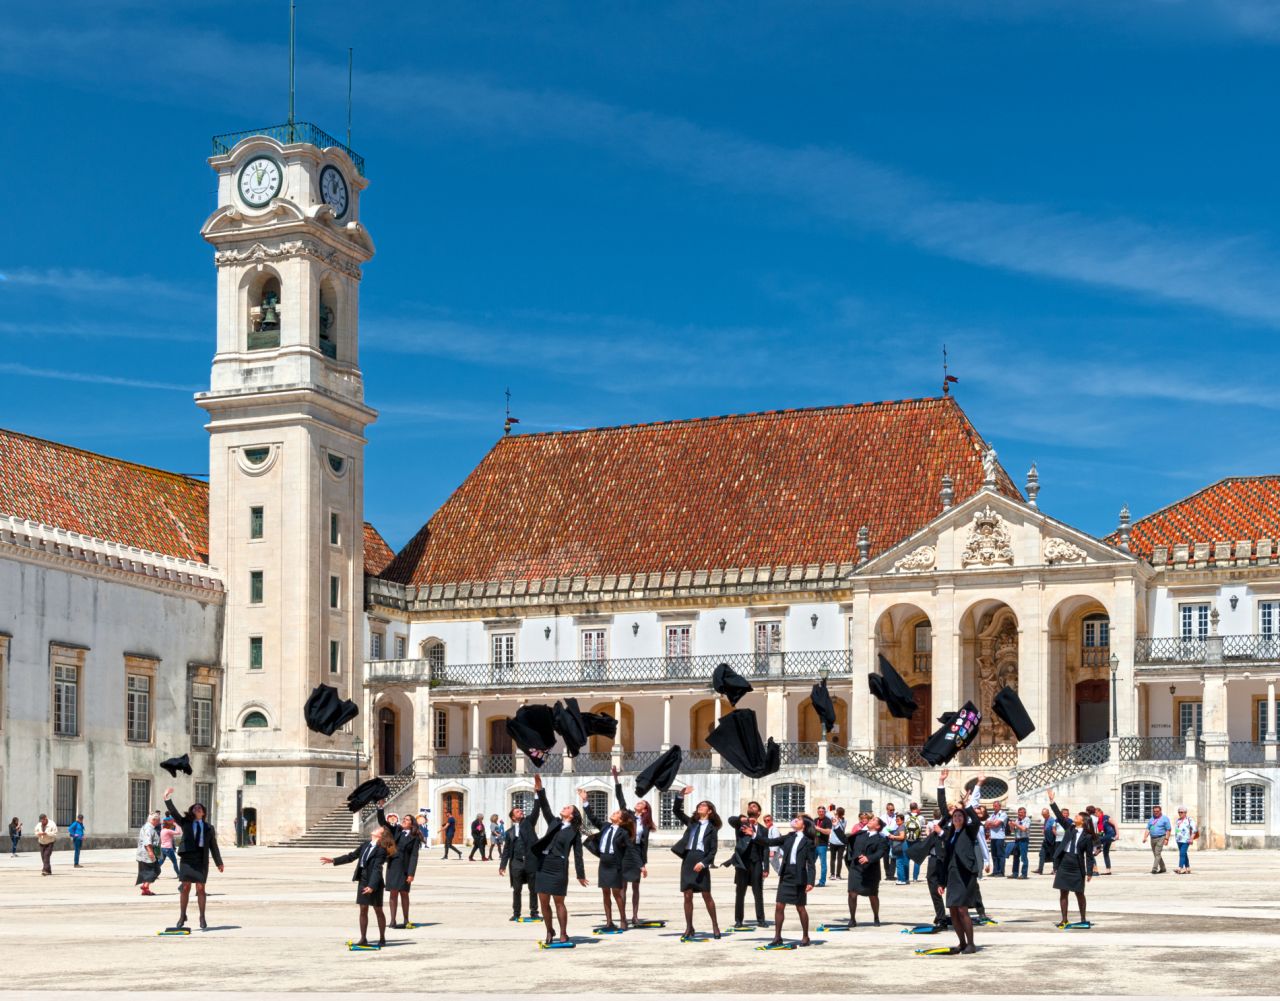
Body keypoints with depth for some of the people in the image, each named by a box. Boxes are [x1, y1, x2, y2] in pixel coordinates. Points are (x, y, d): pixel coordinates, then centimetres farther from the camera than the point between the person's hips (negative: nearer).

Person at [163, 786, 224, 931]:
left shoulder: (208, 827, 12)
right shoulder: (185, 822, 9)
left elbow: (213, 846, 14)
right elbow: (173, 812, -5)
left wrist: (219, 863, 15)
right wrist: (167, 799, -19)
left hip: (201, 860, 0)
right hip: (187, 858, 0)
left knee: (200, 888, 1)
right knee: (185, 887, 1)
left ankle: (202, 918, 7)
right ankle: (182, 915, 13)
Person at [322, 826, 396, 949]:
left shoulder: (381, 850, -15)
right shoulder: (366, 844, 6)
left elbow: (377, 869, -23)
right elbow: (352, 856, 16)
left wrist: (372, 886, -33)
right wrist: (334, 861, 16)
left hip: (374, 883, -6)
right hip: (362, 881, 6)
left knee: (378, 910, 5)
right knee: (363, 910, 8)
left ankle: (382, 938, 16)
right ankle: (363, 938, 13)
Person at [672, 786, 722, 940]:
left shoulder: (711, 828, 4)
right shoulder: (691, 822, 16)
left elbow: (713, 850, -3)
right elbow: (676, 810, 10)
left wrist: (703, 863, -17)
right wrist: (680, 795, -4)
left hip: (701, 861, -4)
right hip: (687, 860, 4)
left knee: (706, 896, -1)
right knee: (687, 896, 2)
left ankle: (715, 925, 10)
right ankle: (689, 928, 7)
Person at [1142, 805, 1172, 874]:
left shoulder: (1164, 819, -2)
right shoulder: (1151, 819, 14)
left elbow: (1168, 829, -5)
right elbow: (1148, 829, 11)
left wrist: (1166, 839, -13)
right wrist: (1145, 837, -2)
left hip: (1160, 838, -6)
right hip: (1152, 839, 6)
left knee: (1157, 854, -14)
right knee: (1156, 854, 10)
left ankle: (1154, 868, -20)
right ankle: (1162, 868, 22)